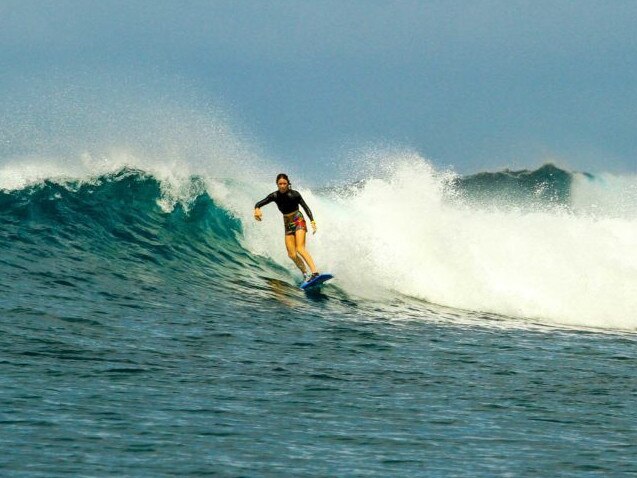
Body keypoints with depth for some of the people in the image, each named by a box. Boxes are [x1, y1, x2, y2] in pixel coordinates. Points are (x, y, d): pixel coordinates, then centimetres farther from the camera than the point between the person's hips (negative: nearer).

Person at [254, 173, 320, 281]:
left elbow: (305, 207, -9)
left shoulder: (294, 194, -13)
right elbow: (259, 203, -8)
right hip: (287, 224, 5)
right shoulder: (275, 196, -5)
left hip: (298, 221, -5)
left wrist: (312, 221, -20)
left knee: (300, 249, -23)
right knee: (292, 255, -4)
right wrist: (257, 209, -32)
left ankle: (315, 272, -32)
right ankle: (306, 274, 10)